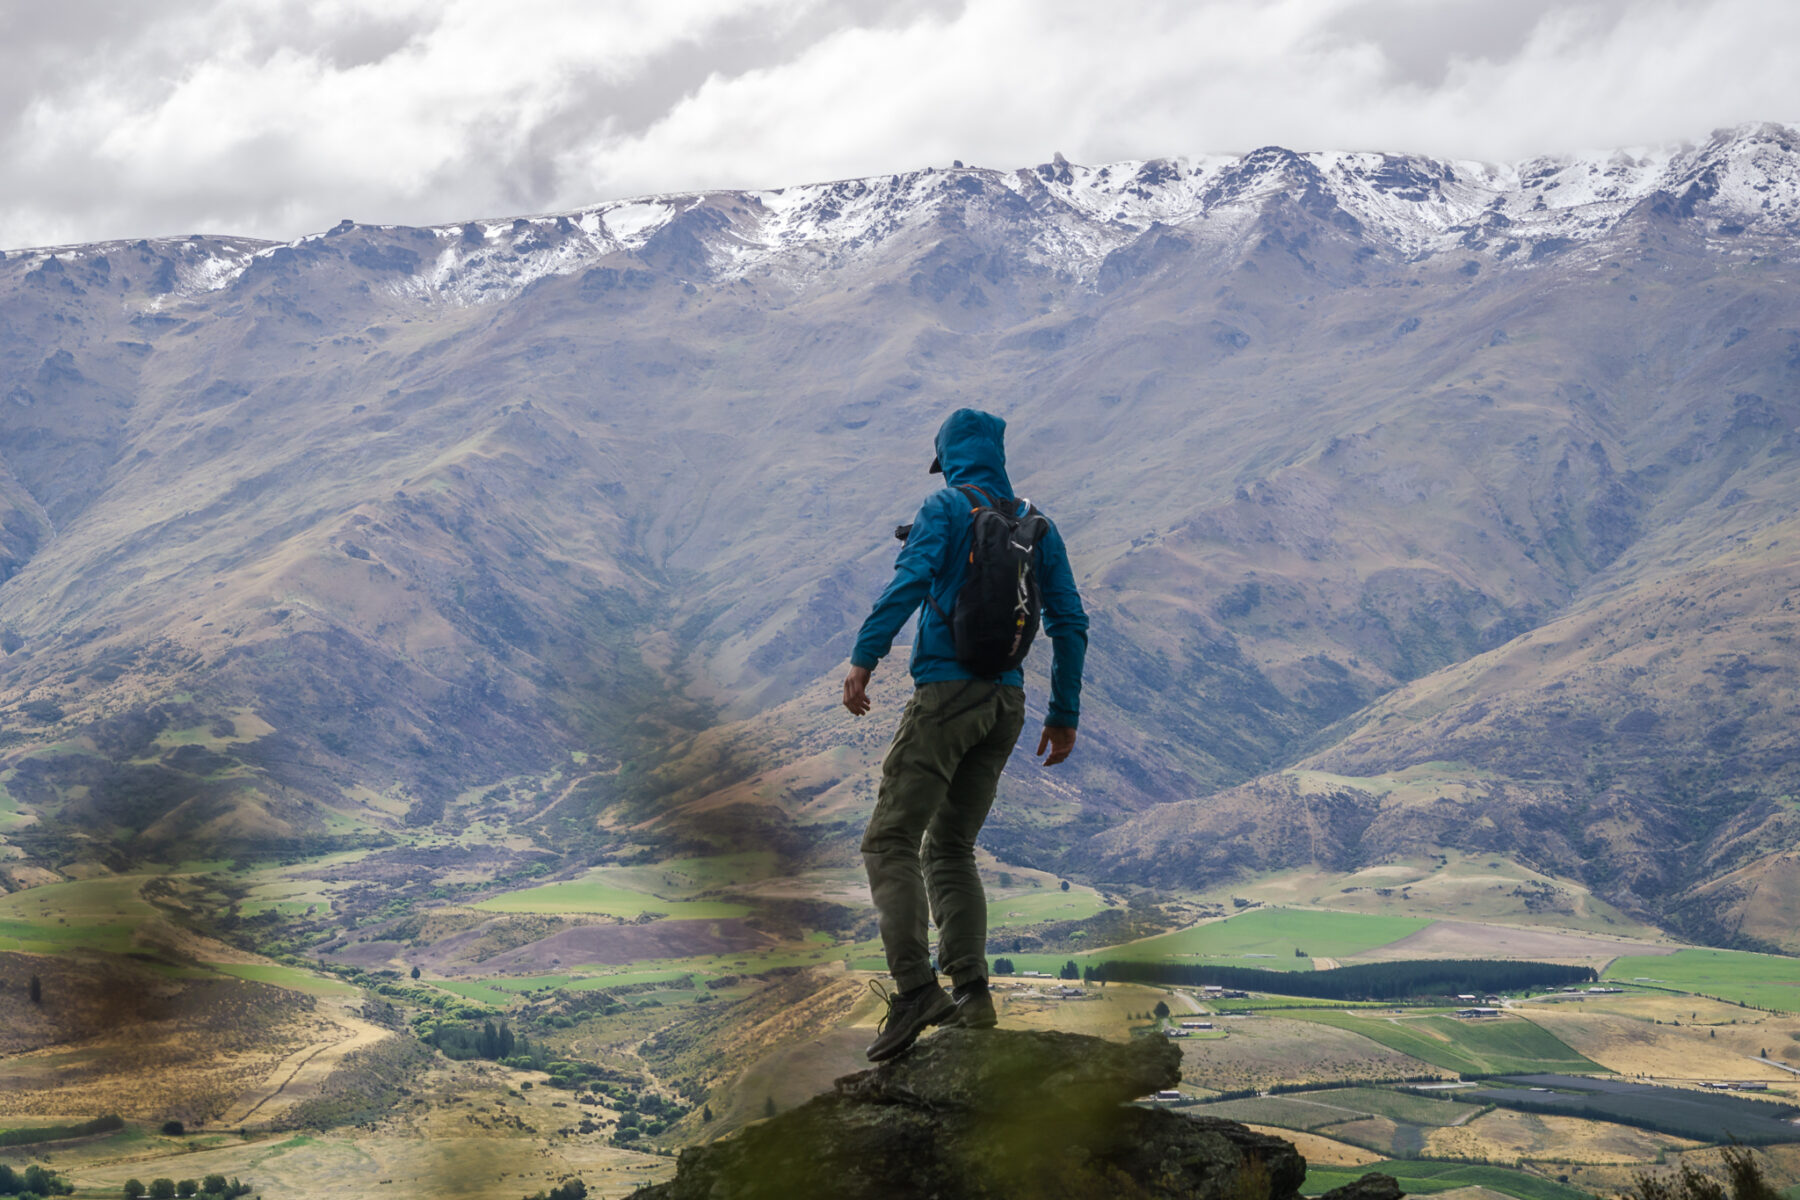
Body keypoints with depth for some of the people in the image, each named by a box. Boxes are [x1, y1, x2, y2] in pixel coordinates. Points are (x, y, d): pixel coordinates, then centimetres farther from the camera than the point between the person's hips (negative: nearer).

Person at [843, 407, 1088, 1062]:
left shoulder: (947, 507, -1)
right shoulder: (1037, 526, 15)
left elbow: (911, 579, -19)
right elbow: (1070, 623, 14)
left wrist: (864, 658, -21)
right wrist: (1064, 714, 20)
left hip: (948, 689, -6)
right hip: (1007, 701, 6)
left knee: (891, 841, -6)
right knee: (950, 848, 16)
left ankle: (915, 988, -22)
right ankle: (971, 993, 4)